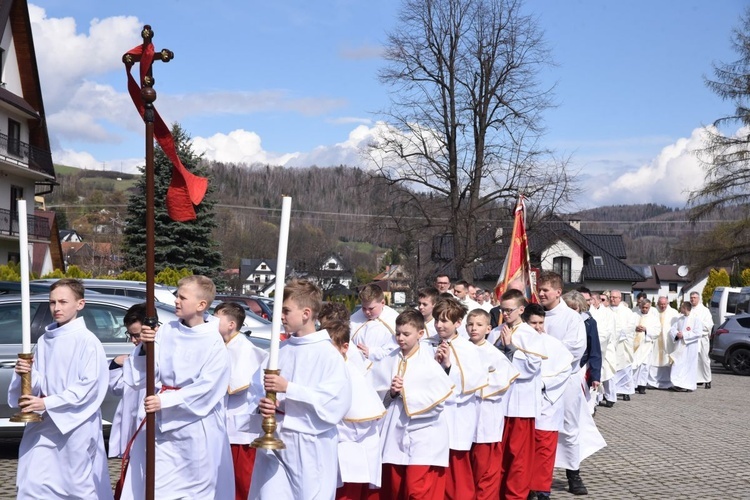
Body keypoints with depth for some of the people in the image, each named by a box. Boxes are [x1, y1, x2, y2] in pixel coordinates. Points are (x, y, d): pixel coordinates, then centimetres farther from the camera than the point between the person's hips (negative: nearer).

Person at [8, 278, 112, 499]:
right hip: (43, 426, 6)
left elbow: (89, 386, -15)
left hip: (77, 427, -6)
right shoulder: (44, 340, 10)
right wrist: (27, 374, -10)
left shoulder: (88, 341, -9)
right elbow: (41, 386, 13)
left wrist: (48, 403, -18)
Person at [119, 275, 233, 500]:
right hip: (161, 425, 4)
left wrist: (165, 401, -22)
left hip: (197, 431, -4)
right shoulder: (165, 332, 0)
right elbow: (141, 377, 2)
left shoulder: (214, 343, -11)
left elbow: (207, 388, -18)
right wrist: (145, 348, -15)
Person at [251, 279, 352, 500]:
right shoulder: (281, 349, 8)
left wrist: (289, 388, -19)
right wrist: (265, 405, -7)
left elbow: (337, 404, -18)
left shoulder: (329, 354, -10)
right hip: (275, 441, 5)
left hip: (310, 446, -5)